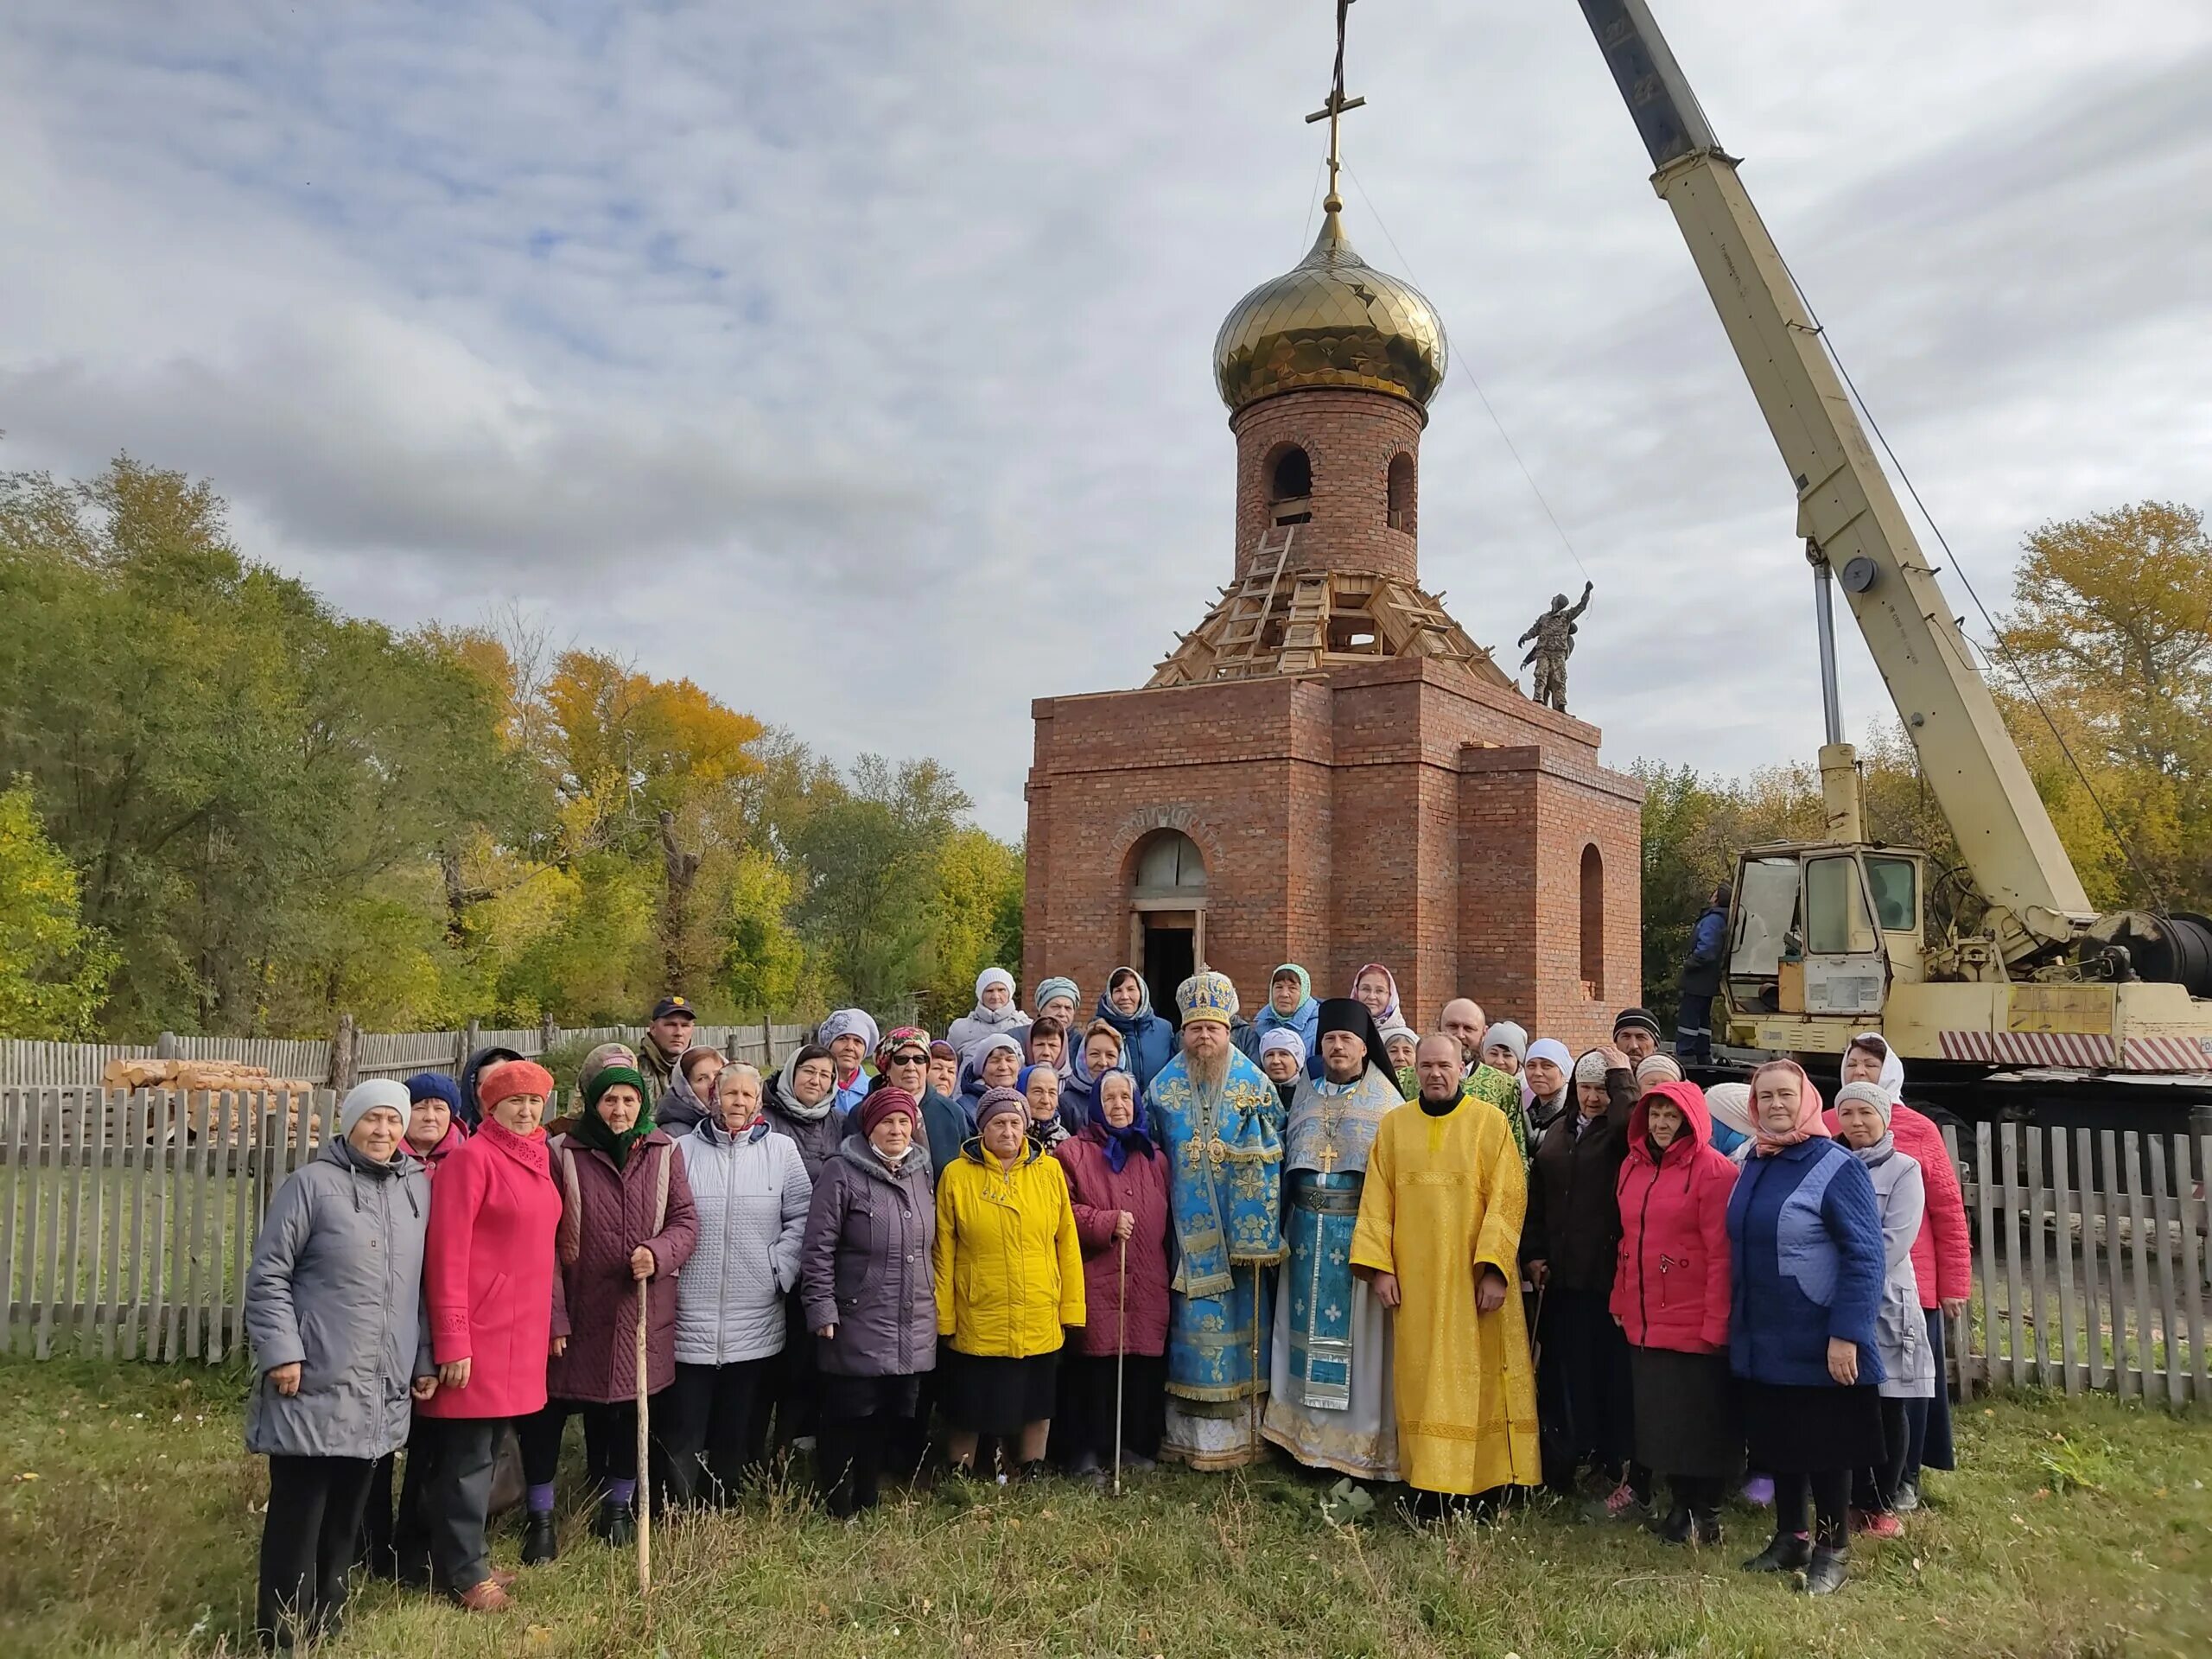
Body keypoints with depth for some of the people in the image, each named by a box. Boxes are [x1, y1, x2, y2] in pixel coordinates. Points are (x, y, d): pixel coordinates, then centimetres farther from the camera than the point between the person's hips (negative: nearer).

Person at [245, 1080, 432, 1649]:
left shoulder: (417, 1188, 9)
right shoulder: (312, 1183, -7)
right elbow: (268, 1275, -6)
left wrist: (423, 1360, 13)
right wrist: (282, 1352, -13)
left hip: (381, 1387, 5)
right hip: (315, 1380, -5)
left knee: (348, 1509, 14)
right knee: (298, 1511, 2)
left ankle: (328, 1620, 28)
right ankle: (285, 1632, 16)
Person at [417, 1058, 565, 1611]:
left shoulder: (537, 1157, 12)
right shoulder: (472, 1156, -12)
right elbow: (447, 1253, -15)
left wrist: (554, 1321, 17)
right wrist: (452, 1341, -17)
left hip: (522, 1332, 7)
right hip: (481, 1333, -7)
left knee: (487, 1447, 16)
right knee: (468, 1454, 3)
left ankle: (465, 1559, 27)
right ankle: (464, 1573, 15)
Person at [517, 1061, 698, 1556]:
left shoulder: (665, 1153, 4)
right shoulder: (563, 1154, -4)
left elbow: (686, 1221, 4)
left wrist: (659, 1252, -17)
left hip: (643, 1311, 2)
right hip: (580, 1310, -2)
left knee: (631, 1411, 12)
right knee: (547, 1411, 3)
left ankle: (618, 1505, 33)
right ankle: (541, 1517, 22)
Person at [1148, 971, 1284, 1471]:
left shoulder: (1255, 1085, 1)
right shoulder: (1163, 1087, 5)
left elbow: (1270, 1161, 1)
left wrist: (1261, 1236, -4)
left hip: (1239, 1229, 0)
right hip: (1187, 1229, 1)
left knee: (1241, 1320, 2)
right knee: (1193, 1321, 0)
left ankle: (1240, 1430, 12)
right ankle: (1192, 1434, 10)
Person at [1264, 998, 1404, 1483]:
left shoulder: (1388, 1103, 1)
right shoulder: (1304, 1097, 13)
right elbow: (1285, 1161, 14)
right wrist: (1283, 1225, 7)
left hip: (1361, 1228, -4)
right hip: (1308, 1230, 4)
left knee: (1355, 1328, -2)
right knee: (1309, 1324, 6)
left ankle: (1359, 1438, 8)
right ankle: (1308, 1431, 15)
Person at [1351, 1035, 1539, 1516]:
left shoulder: (1489, 1123, -1)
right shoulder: (1394, 1125, 7)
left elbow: (1507, 1197, -6)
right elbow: (1376, 1199, 5)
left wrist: (1494, 1269, -14)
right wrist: (1378, 1266, -4)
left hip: (1472, 1278, -2)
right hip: (1414, 1279, 2)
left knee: (1474, 1378, 0)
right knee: (1422, 1381, 5)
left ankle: (1483, 1484, 10)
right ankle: (1430, 1483, 13)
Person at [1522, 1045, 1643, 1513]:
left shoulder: (1621, 1136, -4)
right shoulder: (1558, 1131, 14)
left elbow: (1633, 1122, -30)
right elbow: (1537, 1197, 17)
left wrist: (1622, 1074, -15)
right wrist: (1534, 1253, 9)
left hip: (1611, 1275, -6)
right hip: (1562, 1275, 6)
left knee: (1615, 1373, -3)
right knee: (1563, 1369, 14)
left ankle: (1630, 1476, 6)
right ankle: (1559, 1464, 25)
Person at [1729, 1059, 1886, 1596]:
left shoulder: (1836, 1168, -14)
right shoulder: (1754, 1165, 8)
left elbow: (1865, 1255, -18)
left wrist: (1846, 1335, -21)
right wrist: (1736, 1319, 14)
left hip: (1816, 1344, -6)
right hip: (1761, 1341, 7)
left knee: (1824, 1446, 7)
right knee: (1776, 1441, 15)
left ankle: (1832, 1549, 23)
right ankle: (1789, 1537, 31)